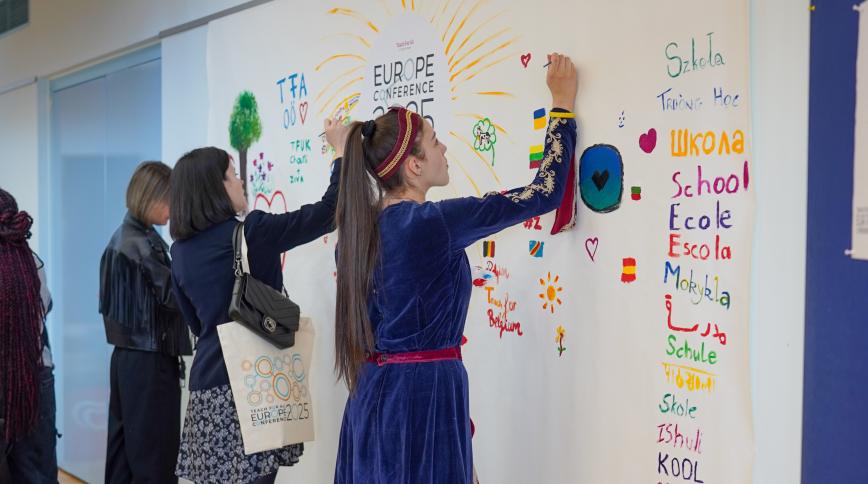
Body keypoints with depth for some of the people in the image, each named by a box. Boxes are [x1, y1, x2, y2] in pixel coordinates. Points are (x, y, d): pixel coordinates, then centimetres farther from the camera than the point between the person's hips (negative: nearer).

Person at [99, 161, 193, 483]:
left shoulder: (128, 238, 12)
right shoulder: (138, 245, -16)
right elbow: (174, 295, -17)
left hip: (130, 357, 10)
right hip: (149, 361, -10)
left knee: (126, 450, 13)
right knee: (154, 457, -4)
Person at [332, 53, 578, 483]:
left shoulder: (361, 225, 4)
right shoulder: (433, 223, -18)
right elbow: (546, 193, -11)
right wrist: (563, 103, -1)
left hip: (373, 393, 8)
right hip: (424, 394, -8)